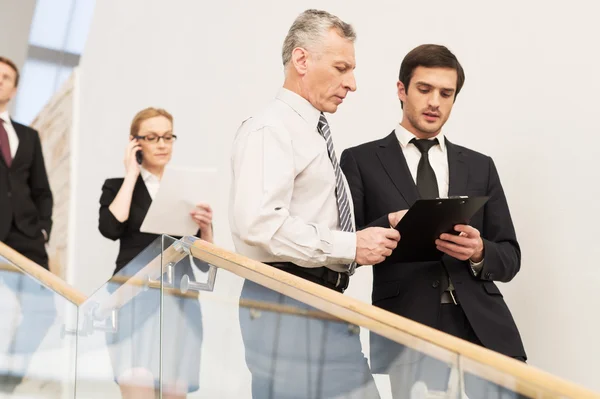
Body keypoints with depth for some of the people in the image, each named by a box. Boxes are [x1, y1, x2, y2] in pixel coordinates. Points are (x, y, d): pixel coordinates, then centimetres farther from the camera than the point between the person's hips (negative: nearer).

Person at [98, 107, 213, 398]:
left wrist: (206, 228, -13)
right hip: (135, 298, -2)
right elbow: (110, 228, -16)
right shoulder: (118, 185, 6)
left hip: (178, 299, 3)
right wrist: (131, 174, -6)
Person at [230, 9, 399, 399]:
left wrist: (366, 241, 9)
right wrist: (349, 246, -22)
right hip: (287, 302, -9)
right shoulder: (270, 129, -12)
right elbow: (258, 223, -26)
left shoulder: (315, 133, 18)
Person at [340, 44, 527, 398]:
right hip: (405, 330, -2)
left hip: (482, 328, 3)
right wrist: (390, 225, -16)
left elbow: (510, 258, 15)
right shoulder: (361, 161, 7)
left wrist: (479, 252, -7)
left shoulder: (480, 166, 16)